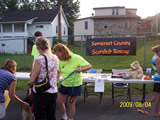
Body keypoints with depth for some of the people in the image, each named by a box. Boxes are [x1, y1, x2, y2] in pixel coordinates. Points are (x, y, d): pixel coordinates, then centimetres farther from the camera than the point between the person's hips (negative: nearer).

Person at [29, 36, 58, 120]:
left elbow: (32, 80, -16)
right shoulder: (55, 58, 1)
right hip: (53, 92, 6)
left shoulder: (39, 59, -18)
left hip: (41, 93, -6)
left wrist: (30, 82, 7)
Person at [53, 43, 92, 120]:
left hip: (75, 85, -5)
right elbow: (59, 72, 8)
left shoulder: (76, 58, -23)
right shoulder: (60, 60, -7)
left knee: (71, 104, 5)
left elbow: (89, 66, -18)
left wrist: (81, 69, -35)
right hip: (64, 85, 5)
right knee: (59, 102, 12)